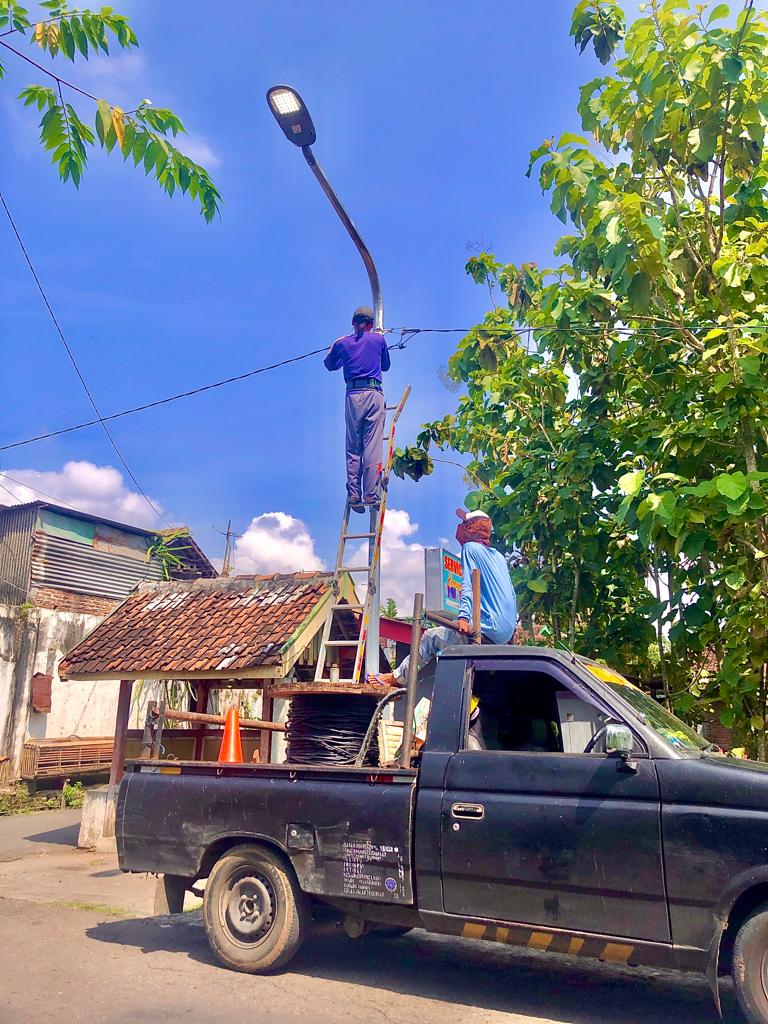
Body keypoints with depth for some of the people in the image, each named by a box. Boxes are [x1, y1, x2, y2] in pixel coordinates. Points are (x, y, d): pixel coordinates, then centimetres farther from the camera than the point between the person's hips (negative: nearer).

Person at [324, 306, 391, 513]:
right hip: (374, 394, -1)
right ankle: (370, 494, -9)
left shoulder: (342, 343, 11)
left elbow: (330, 365, 27)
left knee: (353, 449, 7)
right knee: (373, 446, -5)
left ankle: (354, 494, 2)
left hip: (353, 396, 1)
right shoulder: (379, 339, 10)